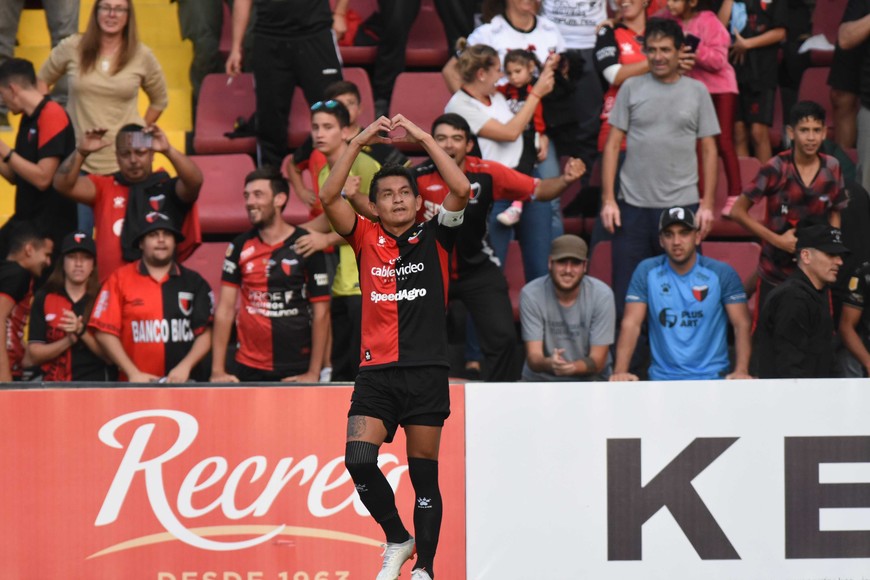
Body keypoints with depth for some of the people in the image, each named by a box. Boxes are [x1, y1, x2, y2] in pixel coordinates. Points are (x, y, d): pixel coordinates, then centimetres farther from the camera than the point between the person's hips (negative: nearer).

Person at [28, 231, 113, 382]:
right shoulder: (44, 299, 7)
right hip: (55, 385, 1)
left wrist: (82, 332, -14)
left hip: (96, 383, -1)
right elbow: (34, 355, 3)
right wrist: (68, 340, -11)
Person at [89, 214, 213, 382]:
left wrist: (185, 367, -9)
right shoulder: (120, 279, 5)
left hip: (185, 382, 1)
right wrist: (133, 373, -7)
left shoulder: (194, 282, 11)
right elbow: (105, 332, 0)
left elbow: (206, 332, 7)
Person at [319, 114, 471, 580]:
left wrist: (424, 139, -5)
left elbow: (461, 190, -6)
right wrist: (359, 142, -3)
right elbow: (329, 197, -1)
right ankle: (397, 539, 5)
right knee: (358, 459, -16)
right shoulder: (366, 241, 11)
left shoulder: (434, 239, 8)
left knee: (424, 475, 0)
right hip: (376, 372, 1)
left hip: (427, 371, -1)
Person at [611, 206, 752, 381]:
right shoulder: (647, 272, 4)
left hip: (712, 376, -1)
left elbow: (741, 324, -1)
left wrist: (741, 371, -17)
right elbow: (631, 324, -1)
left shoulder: (722, 273, 2)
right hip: (662, 378, 1)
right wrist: (620, 372, -15)